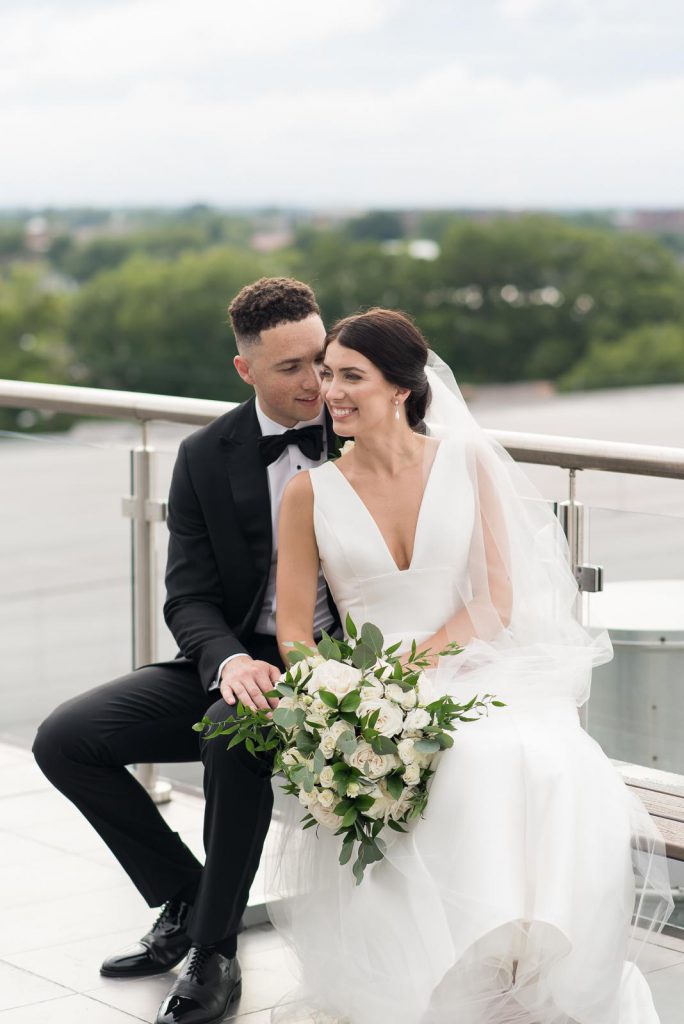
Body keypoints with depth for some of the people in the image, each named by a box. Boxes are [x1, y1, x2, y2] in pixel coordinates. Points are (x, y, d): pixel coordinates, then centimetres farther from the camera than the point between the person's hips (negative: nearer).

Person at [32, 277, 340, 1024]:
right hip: (239, 665, 4)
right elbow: (189, 598, -2)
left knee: (233, 734, -36)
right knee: (64, 739, -10)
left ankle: (213, 948, -18)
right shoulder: (206, 457, 1)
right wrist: (229, 662, -25)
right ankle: (185, 898, 7)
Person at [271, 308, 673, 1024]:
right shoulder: (311, 493, 6)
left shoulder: (467, 461, 5)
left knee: (536, 763, -33)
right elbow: (293, 628, 5)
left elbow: (497, 598, 1)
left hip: (472, 667, 0)